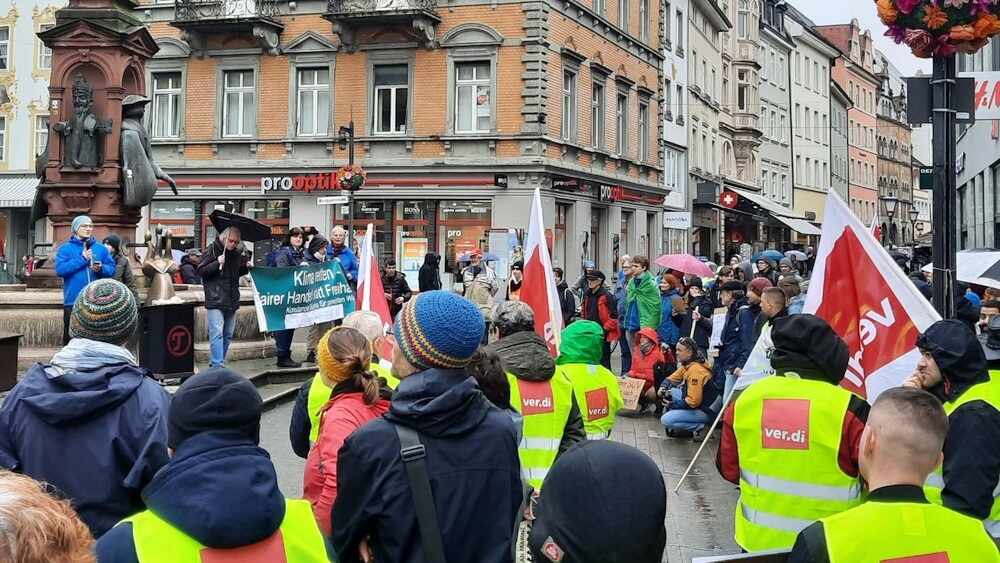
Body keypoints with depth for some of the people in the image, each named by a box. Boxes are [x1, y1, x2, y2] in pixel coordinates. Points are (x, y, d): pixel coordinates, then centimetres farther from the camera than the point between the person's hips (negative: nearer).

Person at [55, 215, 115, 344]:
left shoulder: (100, 248, 11)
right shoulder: (65, 248, 2)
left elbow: (111, 269, 8)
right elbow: (60, 270, -11)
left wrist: (101, 269, -13)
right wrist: (81, 260, -12)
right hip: (73, 301, -3)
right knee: (71, 337, 4)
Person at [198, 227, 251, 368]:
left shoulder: (236, 254, 13)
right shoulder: (211, 250, -5)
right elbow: (201, 271, -8)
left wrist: (246, 267, 7)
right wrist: (217, 263, -21)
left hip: (231, 302, 7)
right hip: (215, 301, -7)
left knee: (227, 335, 11)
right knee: (217, 333, -14)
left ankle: (215, 364, 20)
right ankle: (217, 365, -16)